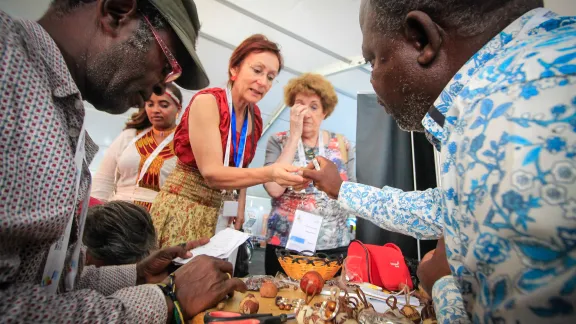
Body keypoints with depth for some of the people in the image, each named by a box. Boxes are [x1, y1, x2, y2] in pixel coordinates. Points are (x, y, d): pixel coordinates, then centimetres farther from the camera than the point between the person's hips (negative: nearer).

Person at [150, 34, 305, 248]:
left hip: (217, 213, 6)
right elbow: (211, 172, -25)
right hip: (180, 207, -5)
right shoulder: (207, 102, -17)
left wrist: (240, 206, 4)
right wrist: (268, 174, -37)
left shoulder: (255, 117, 2)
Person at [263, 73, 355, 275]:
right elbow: (274, 189, -19)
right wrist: (294, 136, -16)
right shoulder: (279, 141, -2)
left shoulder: (341, 144, 3)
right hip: (284, 245, -1)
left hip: (334, 246, 2)